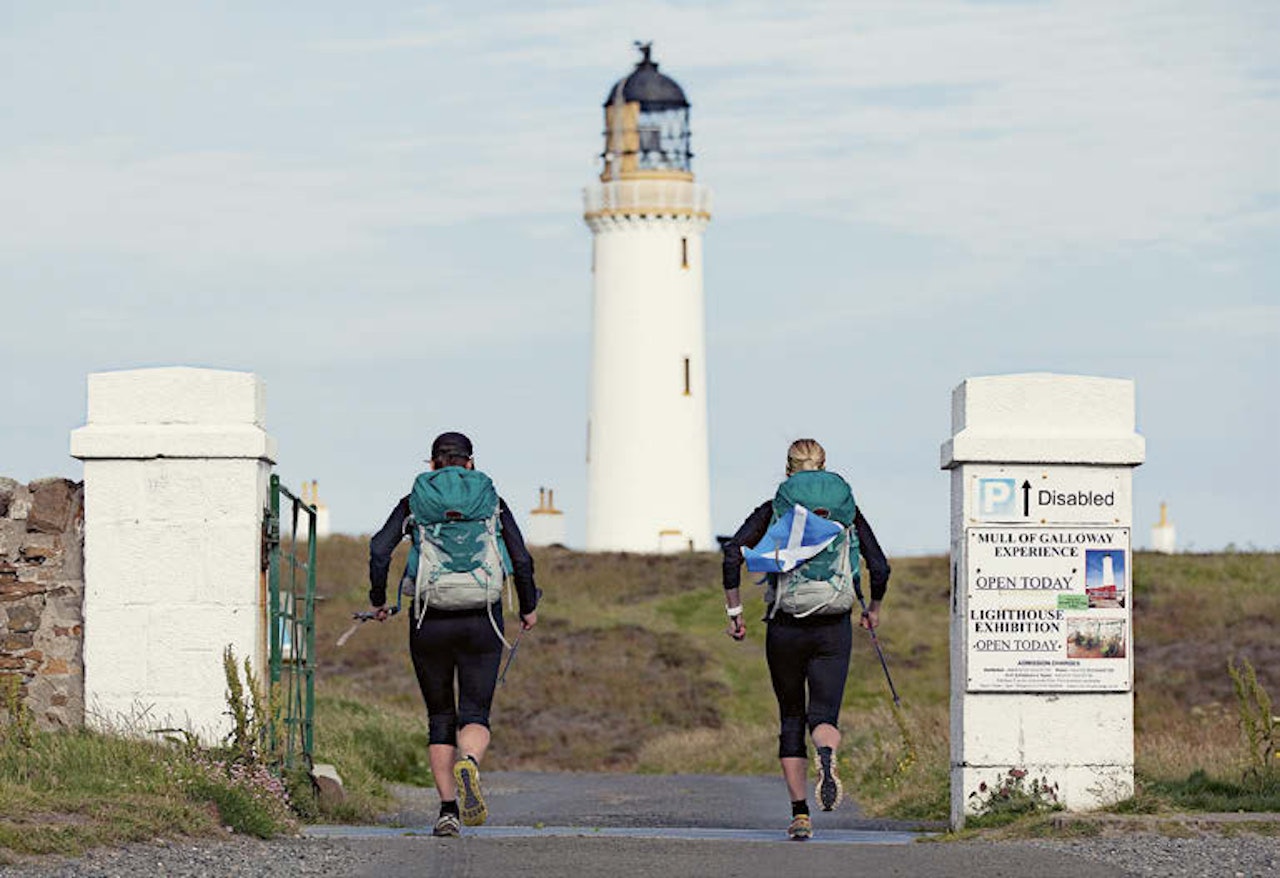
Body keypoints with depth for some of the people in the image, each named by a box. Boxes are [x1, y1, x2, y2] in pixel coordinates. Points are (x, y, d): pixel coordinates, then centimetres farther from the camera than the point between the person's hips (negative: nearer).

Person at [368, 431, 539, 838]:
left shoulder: (413, 503, 6)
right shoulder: (492, 502, 6)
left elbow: (379, 549, -6)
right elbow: (521, 559, 1)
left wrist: (378, 600, 8)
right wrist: (528, 607, 16)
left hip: (429, 622, 1)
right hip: (481, 621, -1)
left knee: (440, 718, 13)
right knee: (475, 717, 0)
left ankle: (448, 807, 3)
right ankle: (468, 764, -35)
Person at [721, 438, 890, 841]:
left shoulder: (773, 511, 3)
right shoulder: (847, 511, 6)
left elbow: (732, 554, -9)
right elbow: (880, 568, 3)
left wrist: (734, 610, -2)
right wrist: (873, 609, 21)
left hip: (785, 628, 0)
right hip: (834, 629, 0)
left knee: (791, 720, 13)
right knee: (823, 716, -3)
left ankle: (800, 813, 9)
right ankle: (827, 756, -41)